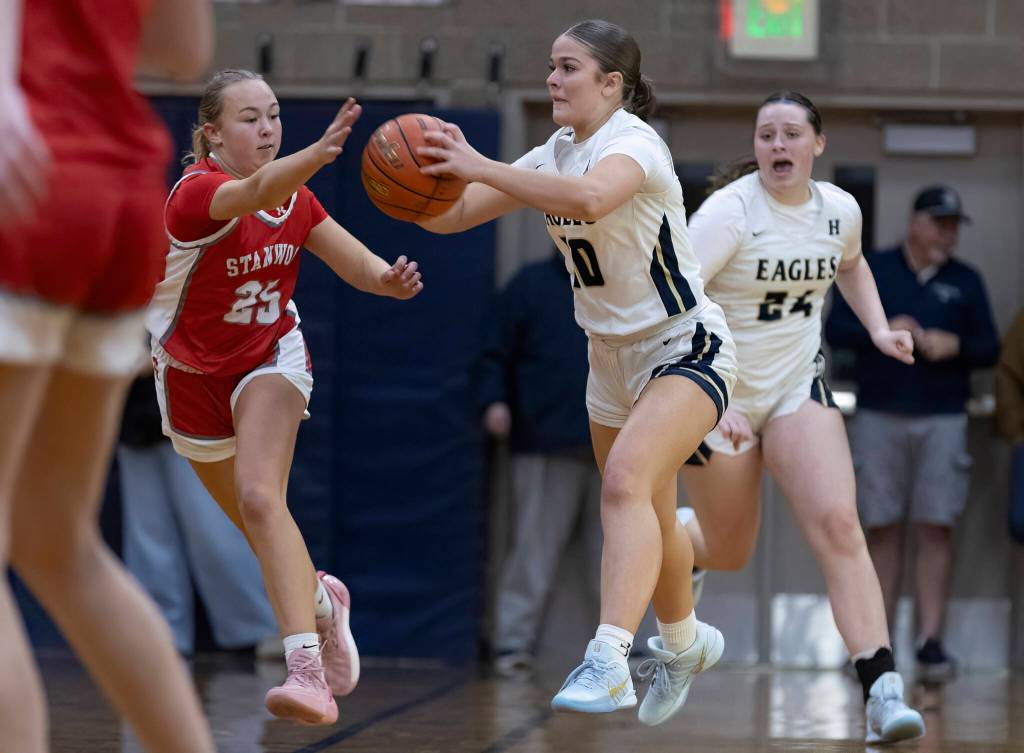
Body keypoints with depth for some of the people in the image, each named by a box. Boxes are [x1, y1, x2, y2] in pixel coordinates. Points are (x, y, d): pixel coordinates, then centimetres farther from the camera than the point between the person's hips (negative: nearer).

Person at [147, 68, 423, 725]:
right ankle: (321, 600, 48)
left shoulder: (295, 198, -7)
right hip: (194, 378, 0)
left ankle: (309, 672, -39)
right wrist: (319, 155, -67)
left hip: (273, 358, 0)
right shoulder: (195, 192, -25)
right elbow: (252, 193, -47)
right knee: (260, 526, 13)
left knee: (259, 496, -26)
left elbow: (355, 262, -11)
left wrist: (389, 278, -36)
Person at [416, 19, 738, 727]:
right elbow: (453, 215, 1)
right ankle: (685, 641, 45)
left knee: (626, 479, -31)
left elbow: (590, 197, -44)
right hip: (613, 357, 9)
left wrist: (480, 167, -45)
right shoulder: (556, 154, 3)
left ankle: (608, 661, -41)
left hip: (684, 349, -9)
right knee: (647, 517, 20)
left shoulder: (634, 142, -20)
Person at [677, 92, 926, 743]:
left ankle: (883, 691, -24)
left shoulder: (840, 209, -2)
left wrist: (878, 328, 8)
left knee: (838, 525, -18)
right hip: (720, 391, -3)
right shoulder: (730, 212, -20)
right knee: (728, 554, 9)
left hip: (799, 384, 3)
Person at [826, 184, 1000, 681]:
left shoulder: (966, 282, 10)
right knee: (882, 529, 1)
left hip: (942, 420, 0)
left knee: (935, 528, -6)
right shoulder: (871, 271, 7)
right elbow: (835, 330, 2)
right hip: (878, 417, 0)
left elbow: (989, 349, 9)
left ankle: (930, 640, -5)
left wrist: (955, 346, -12)